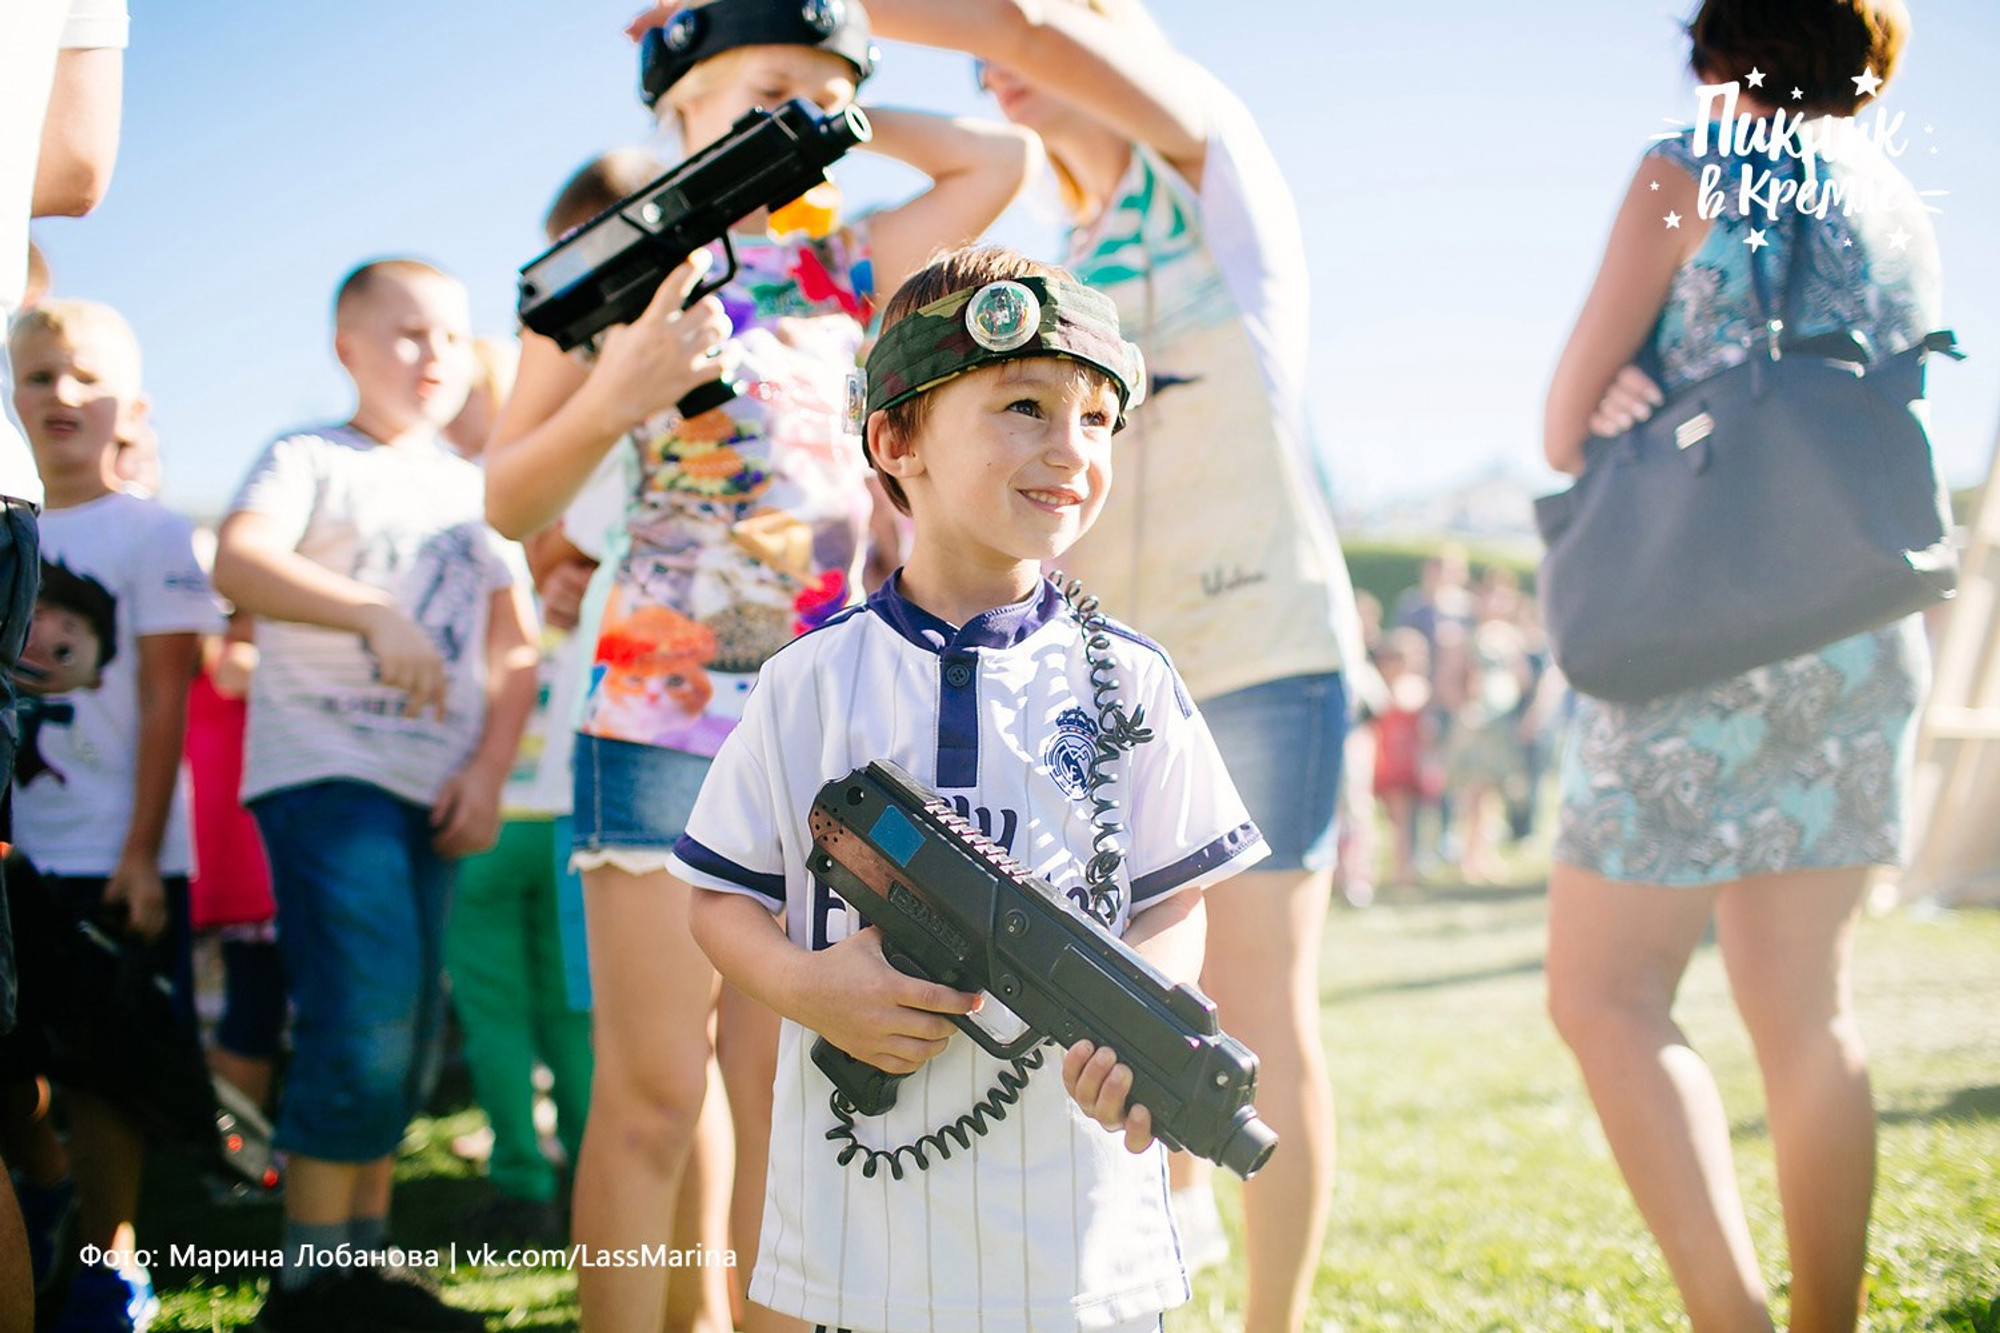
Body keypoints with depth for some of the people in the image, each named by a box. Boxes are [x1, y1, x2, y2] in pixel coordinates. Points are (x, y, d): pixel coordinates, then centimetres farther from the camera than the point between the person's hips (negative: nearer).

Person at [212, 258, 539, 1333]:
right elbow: (236, 561, -17)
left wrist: (489, 768, 2)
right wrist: (375, 614, -27)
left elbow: (513, 648, 16)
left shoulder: (472, 491, 17)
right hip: (322, 771, -6)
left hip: (433, 789, 6)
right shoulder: (309, 461, 2)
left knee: (408, 1033, 8)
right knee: (361, 1015, -16)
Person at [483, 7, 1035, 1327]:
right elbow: (510, 503, 2)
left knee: (786, 1092, 8)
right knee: (654, 1093, -4)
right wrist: (613, 396, -15)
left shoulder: (842, 266, 14)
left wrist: (838, 120, 17)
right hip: (666, 706, -4)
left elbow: (1004, 157, 23)